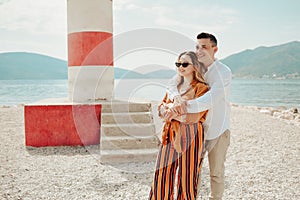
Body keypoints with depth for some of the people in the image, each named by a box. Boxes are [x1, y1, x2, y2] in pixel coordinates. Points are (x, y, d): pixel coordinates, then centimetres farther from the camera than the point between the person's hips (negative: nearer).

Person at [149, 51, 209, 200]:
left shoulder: (201, 88, -6)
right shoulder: (174, 86, 15)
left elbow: (193, 116, -16)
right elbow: (161, 108, 13)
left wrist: (170, 108, -6)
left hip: (189, 137, -5)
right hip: (170, 136, 6)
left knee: (186, 177, 3)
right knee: (162, 175, 7)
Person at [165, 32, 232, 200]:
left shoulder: (223, 72, -17)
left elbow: (210, 99, -31)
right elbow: (173, 84, -13)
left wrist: (184, 108, -42)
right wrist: (177, 97, -36)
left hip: (218, 129, -4)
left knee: (216, 172, 10)